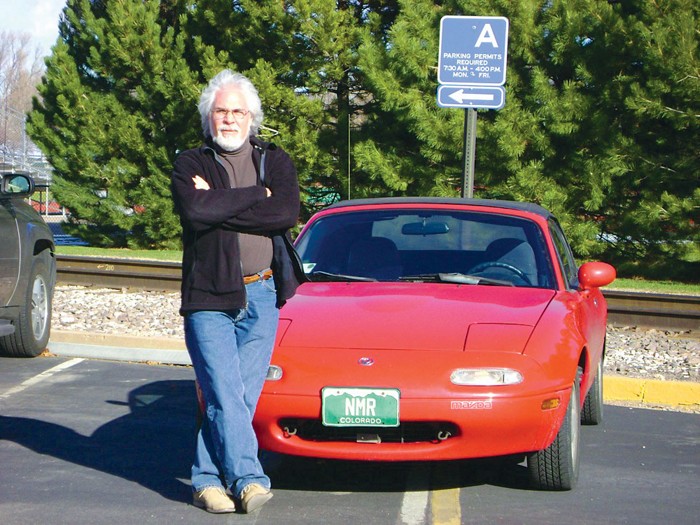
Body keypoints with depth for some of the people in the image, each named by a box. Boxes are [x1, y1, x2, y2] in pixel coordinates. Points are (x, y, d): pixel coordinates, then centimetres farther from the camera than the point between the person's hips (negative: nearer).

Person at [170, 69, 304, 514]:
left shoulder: (274, 161, 13)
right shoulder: (191, 164, 8)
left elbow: (286, 213, -7)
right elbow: (195, 210, -15)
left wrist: (220, 206, -10)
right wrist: (255, 195, -7)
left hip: (262, 297, 2)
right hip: (209, 297, -2)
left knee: (244, 395, 0)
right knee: (224, 395, -11)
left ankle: (209, 479, 10)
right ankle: (248, 479, -10)